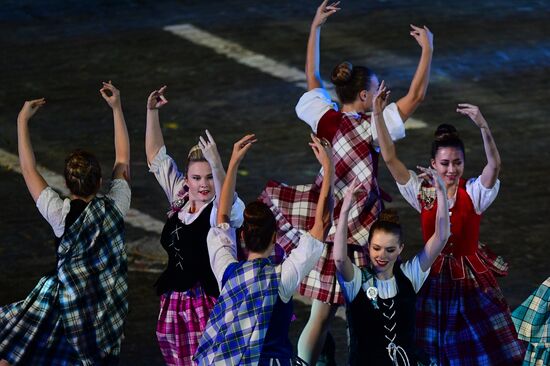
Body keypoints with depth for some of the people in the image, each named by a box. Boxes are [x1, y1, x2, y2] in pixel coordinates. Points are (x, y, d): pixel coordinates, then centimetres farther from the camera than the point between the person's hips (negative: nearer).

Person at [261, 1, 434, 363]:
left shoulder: (325, 118, -1)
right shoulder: (370, 129, -16)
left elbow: (311, 75, 15)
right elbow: (416, 95, -18)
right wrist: (427, 50, -12)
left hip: (326, 223, 6)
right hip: (359, 228, -6)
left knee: (320, 316, 10)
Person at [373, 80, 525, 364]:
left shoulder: (474, 193, -9)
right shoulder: (422, 193, -4)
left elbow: (494, 164, -28)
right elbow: (389, 158, -10)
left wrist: (482, 126, -44)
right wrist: (378, 115, -19)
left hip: (470, 276, -1)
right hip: (434, 275, 1)